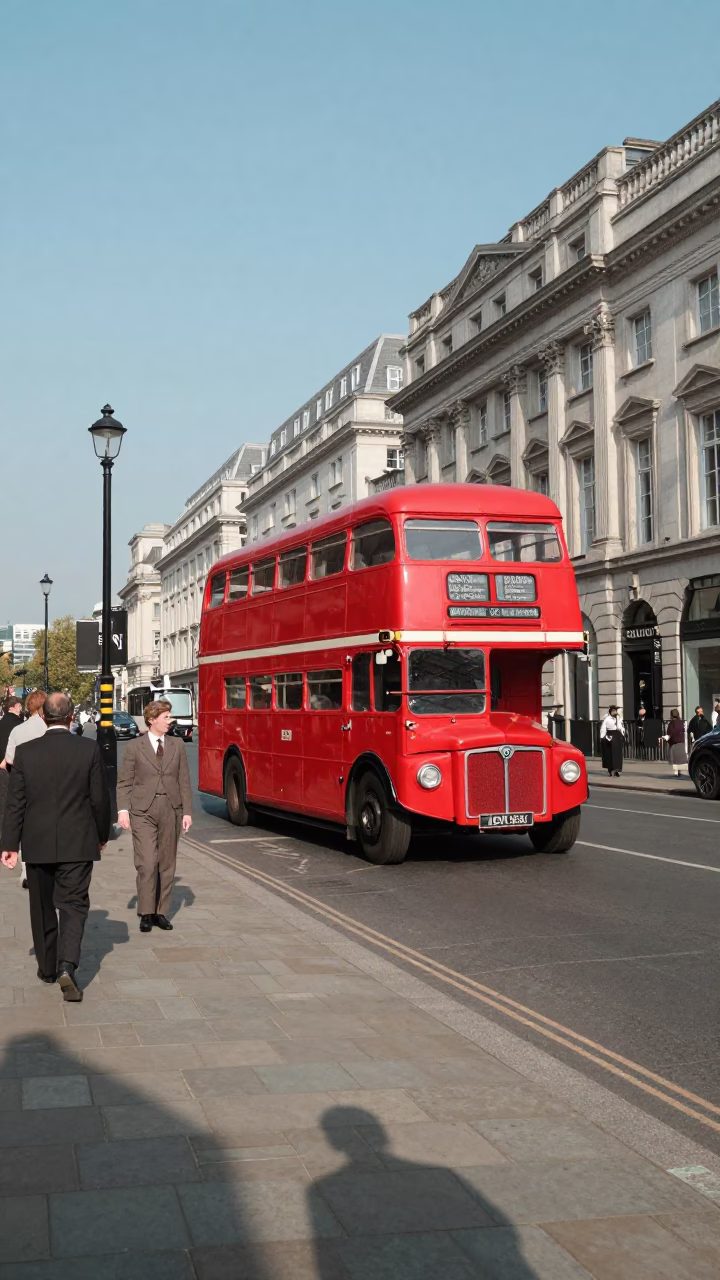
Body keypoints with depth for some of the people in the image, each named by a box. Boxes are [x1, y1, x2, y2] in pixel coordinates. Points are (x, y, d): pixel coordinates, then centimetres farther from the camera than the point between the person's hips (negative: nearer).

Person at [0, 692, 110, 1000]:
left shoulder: (25, 752, -5)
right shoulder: (89, 750, -7)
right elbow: (100, 799, -3)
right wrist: (102, 835, 12)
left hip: (37, 844, 2)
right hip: (78, 844, -1)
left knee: (43, 907, 16)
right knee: (73, 905, 2)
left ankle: (48, 967, 28)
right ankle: (67, 966, -16)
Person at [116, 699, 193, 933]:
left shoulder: (177, 745, 9)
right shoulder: (134, 747, 1)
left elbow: (184, 781, 8)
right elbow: (124, 782, 1)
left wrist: (187, 811, 2)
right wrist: (123, 810, -9)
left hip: (171, 811, 3)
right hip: (143, 812, -3)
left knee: (167, 865, 6)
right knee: (147, 864, -10)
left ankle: (161, 912, 15)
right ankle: (146, 913, -1)